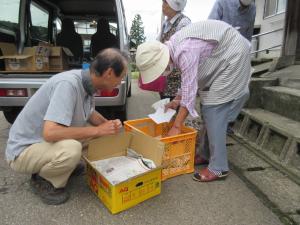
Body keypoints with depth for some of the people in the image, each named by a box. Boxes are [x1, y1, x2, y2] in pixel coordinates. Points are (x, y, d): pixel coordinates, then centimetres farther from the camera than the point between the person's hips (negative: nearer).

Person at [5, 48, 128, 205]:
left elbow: (90, 113, 12)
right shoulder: (69, 84, -31)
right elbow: (50, 132, -38)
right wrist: (98, 130, -30)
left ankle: (62, 165, 15)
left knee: (95, 128, 2)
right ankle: (42, 181, -2)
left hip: (45, 141, 8)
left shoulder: (86, 83, -6)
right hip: (24, 149, -8)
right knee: (71, 149, -34)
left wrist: (108, 125, -8)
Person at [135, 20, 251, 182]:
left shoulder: (184, 51, -30)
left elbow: (190, 90, -29)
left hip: (232, 57, -9)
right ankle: (208, 155, 20)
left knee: (214, 112, -14)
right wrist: (177, 100, 9)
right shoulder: (173, 47, 0)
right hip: (220, 61, 10)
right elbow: (189, 80, 13)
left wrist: (176, 127, -24)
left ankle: (218, 168, -7)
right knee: (208, 111, 8)